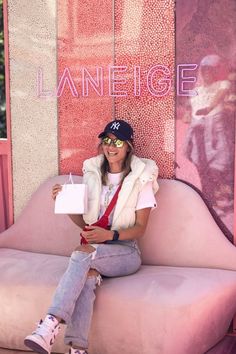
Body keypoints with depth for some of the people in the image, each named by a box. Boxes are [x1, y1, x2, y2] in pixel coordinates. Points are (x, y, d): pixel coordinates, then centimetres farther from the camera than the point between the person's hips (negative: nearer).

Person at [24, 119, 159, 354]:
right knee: (88, 275, -34)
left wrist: (110, 235, -22)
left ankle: (51, 324, -42)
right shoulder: (93, 174, 10)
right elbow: (83, 223, 12)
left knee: (83, 253, -34)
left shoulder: (141, 179, -1)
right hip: (94, 250, 3)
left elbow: (140, 228, -4)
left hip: (125, 252, -3)